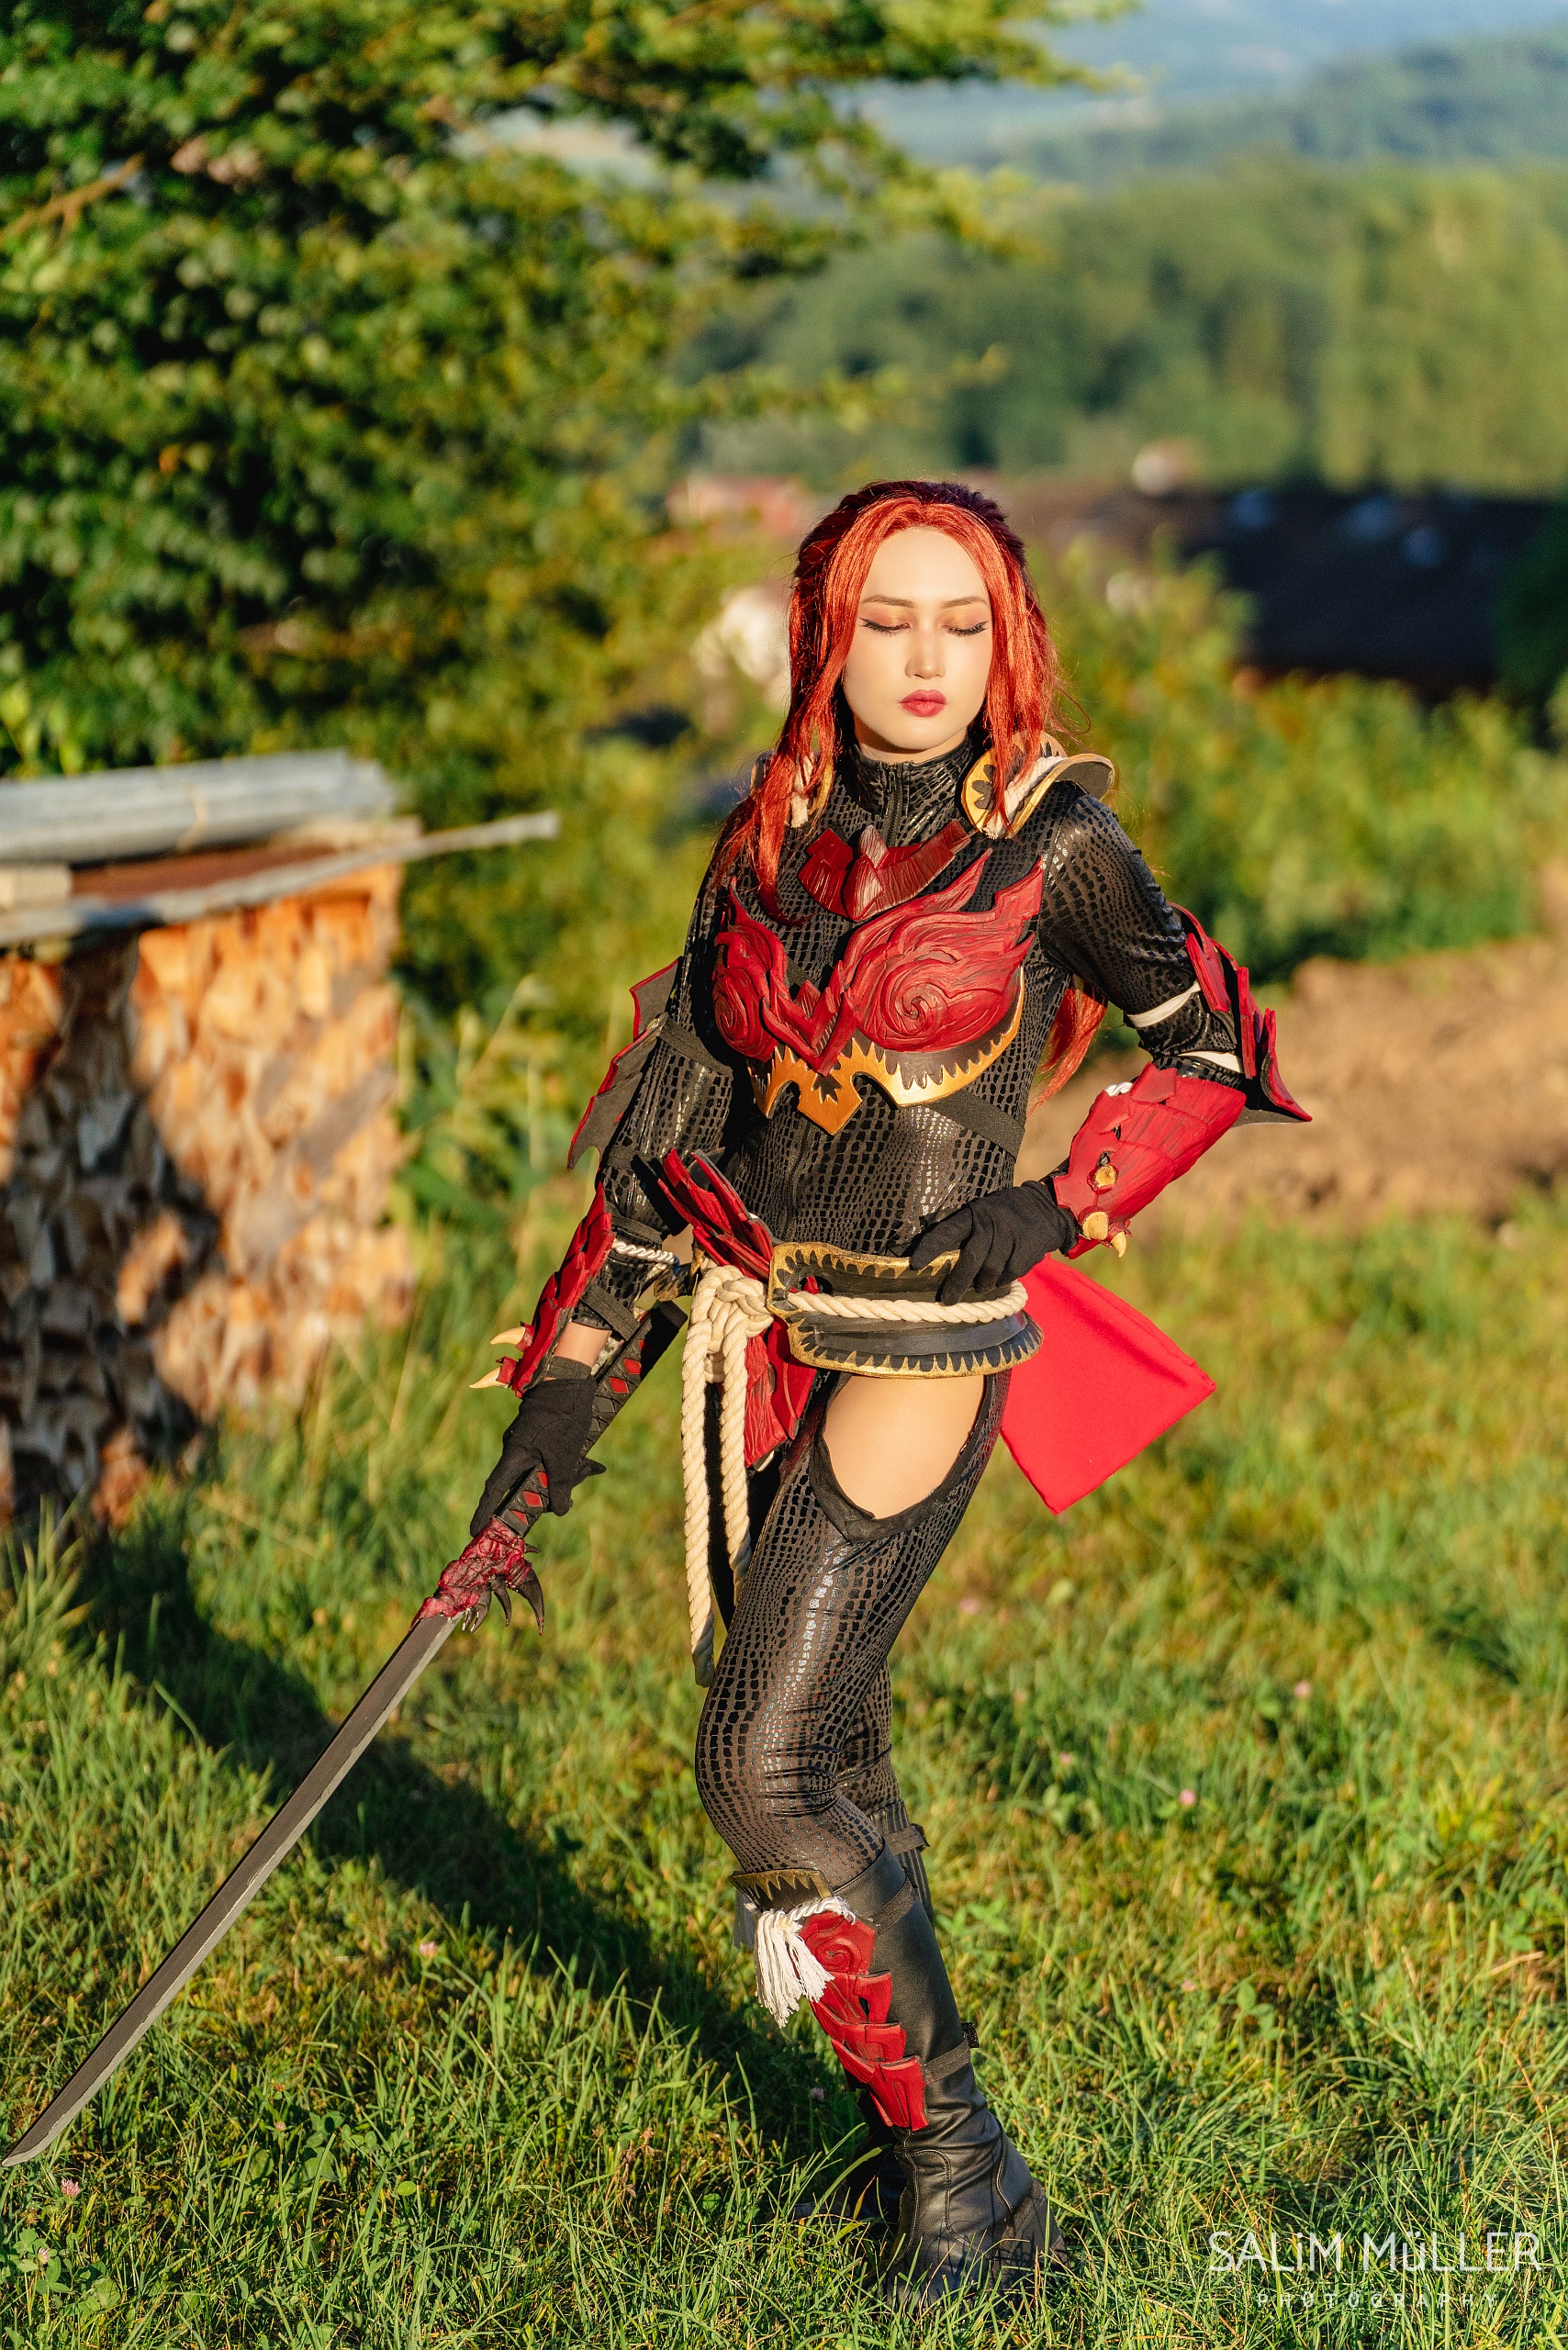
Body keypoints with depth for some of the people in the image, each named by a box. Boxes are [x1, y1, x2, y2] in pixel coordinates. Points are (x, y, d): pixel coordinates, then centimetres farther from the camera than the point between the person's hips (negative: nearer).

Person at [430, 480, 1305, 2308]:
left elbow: (1214, 1046, 2)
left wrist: (1067, 1205, -14)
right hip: (752, 1322, 6)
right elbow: (669, 1125, 9)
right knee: (828, 1758, 11)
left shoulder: (1049, 839, -7)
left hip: (915, 1348, -6)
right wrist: (564, 1392, 8)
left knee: (765, 1772, -11)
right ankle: (929, 2143, 25)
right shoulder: (772, 837, 6)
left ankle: (964, 2176, 2)